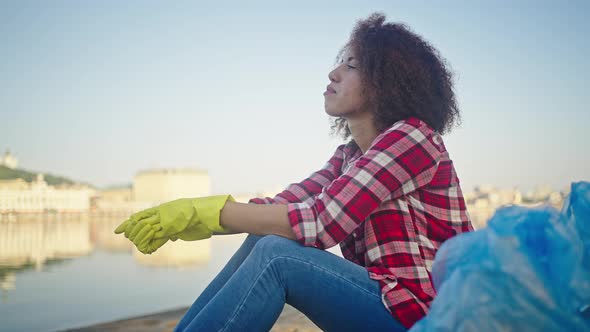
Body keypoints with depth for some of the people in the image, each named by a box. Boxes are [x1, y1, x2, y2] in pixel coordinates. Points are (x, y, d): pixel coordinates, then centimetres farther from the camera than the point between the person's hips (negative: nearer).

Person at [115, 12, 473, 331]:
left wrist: (206, 211, -20)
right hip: (385, 301, 7)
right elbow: (283, 205, 0)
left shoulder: (414, 136, -13)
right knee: (265, 240, -9)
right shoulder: (349, 156, 13)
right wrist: (187, 215, -13)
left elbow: (320, 221, -23)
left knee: (276, 255, -23)